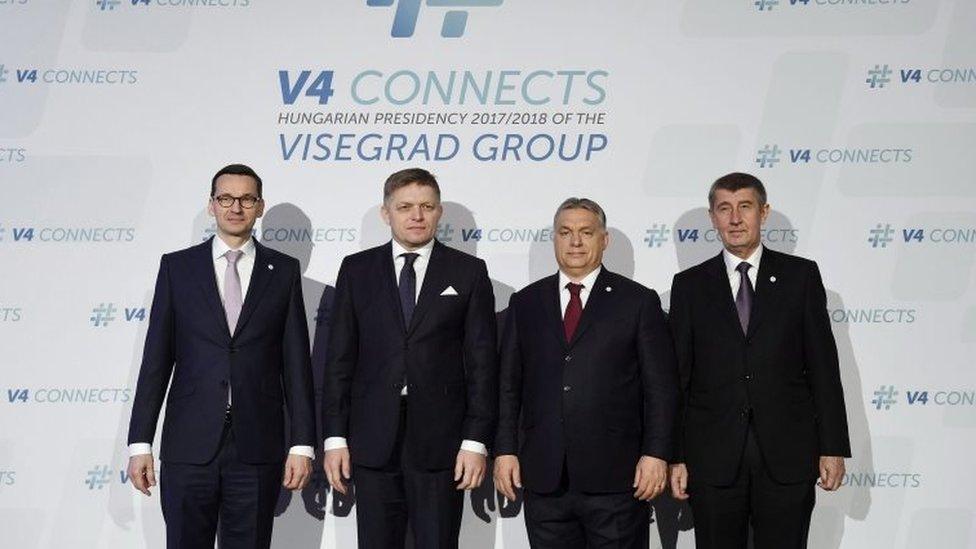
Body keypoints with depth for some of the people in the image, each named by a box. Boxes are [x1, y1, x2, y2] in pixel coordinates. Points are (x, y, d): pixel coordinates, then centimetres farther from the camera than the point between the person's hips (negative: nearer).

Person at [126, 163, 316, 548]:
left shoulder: (284, 271, 7)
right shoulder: (177, 267, 6)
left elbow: (296, 362, 5)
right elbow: (156, 360, 4)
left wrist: (302, 444, 0)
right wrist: (139, 443, -1)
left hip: (258, 448, 0)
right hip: (189, 445, 0)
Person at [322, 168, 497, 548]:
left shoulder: (469, 272, 5)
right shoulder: (357, 270, 8)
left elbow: (482, 362, 1)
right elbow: (340, 358, 6)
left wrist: (476, 441, -6)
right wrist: (334, 437, 0)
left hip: (440, 442, -1)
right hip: (373, 441, 1)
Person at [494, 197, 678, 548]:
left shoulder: (639, 302, 4)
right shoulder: (525, 303, 12)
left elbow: (660, 387, 1)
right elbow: (509, 384, 11)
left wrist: (656, 454, -7)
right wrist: (505, 450, 3)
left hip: (614, 478, -2)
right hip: (543, 477, 3)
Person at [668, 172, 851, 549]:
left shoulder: (800, 275, 6)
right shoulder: (690, 285, 8)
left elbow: (823, 365, 4)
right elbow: (679, 377, 6)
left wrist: (833, 447, -1)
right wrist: (675, 457, 1)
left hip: (787, 457, 0)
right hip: (713, 459, 1)